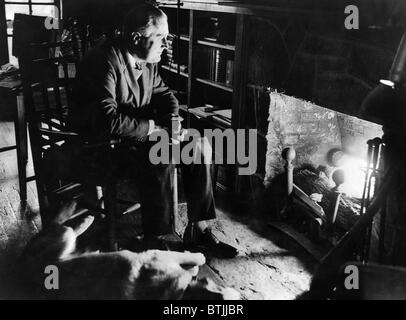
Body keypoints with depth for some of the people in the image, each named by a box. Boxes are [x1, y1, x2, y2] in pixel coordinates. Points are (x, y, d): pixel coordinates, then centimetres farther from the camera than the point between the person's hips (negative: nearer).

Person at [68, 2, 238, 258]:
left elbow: (163, 93, 17)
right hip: (104, 142, -8)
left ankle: (198, 230, 2)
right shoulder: (105, 62, -23)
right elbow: (107, 119, -32)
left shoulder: (148, 60, 3)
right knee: (159, 160, -34)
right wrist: (154, 127, -25)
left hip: (140, 134, 9)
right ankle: (153, 243, -16)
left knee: (200, 146, -4)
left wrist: (173, 120, -5)